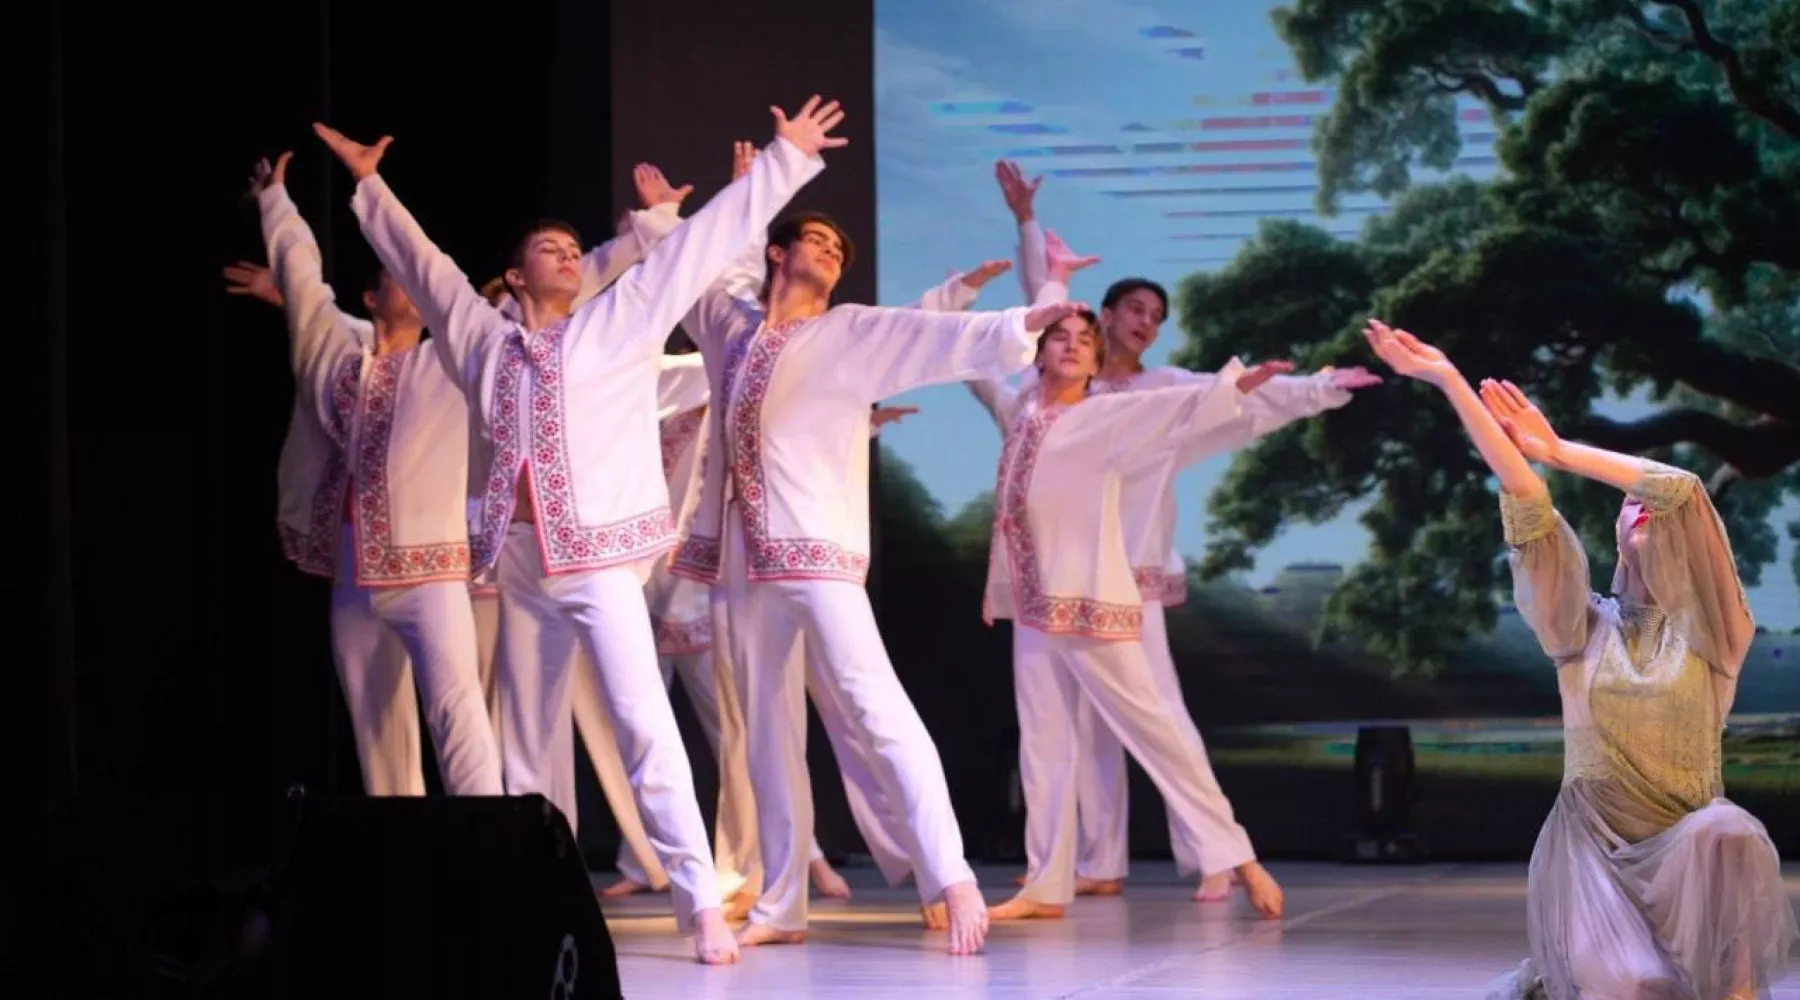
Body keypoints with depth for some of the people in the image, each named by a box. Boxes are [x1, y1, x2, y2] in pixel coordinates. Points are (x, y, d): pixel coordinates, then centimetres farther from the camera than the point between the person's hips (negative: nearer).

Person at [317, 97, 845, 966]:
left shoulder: (620, 322, 6)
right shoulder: (482, 339, 13)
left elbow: (706, 241, 6)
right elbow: (420, 261, 26)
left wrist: (783, 160, 6)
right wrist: (369, 184, 31)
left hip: (601, 559, -4)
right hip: (519, 565, 4)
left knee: (644, 725, -15)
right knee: (526, 748, 8)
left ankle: (701, 904, -18)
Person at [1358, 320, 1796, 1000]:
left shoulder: (1705, 628, 6)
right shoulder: (1583, 628, 10)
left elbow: (1681, 490, -6)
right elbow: (1525, 499, 0)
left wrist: (1559, 452, 0)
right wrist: (1449, 382, -7)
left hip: (1686, 836, -1)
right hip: (1592, 840, 1)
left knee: (1726, 835, -37)